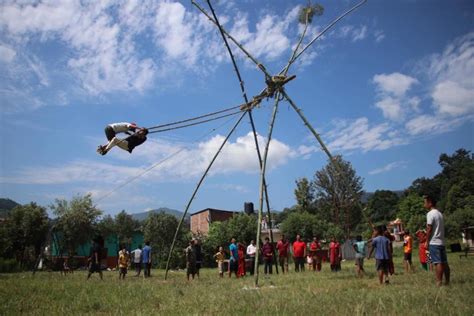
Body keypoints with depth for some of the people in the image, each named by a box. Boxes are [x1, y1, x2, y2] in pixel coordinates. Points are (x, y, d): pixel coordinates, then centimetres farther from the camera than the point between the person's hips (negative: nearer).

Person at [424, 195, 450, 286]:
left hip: (434, 242, -8)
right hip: (441, 242, 9)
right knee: (444, 262, 9)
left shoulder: (430, 213, -11)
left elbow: (429, 229, -14)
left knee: (438, 263, -10)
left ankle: (439, 283, -11)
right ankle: (447, 282, 13)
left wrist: (427, 241, -8)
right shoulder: (440, 213, 16)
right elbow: (440, 228, 17)